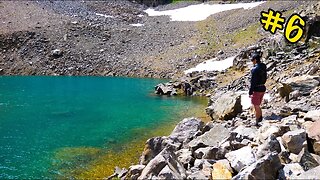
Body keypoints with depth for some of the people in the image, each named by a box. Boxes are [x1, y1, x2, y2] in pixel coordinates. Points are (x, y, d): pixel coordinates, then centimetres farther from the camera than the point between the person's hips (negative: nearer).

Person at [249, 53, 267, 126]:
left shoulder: (255, 69, -21)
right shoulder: (263, 67, 4)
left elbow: (253, 81, -19)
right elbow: (265, 78, 13)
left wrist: (250, 92, -14)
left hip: (257, 89, -8)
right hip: (263, 88, 8)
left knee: (256, 106, 5)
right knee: (257, 105, 21)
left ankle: (257, 122, 14)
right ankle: (260, 118, 28)